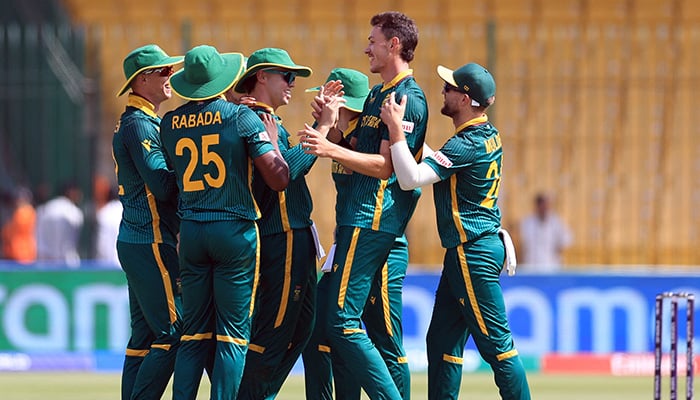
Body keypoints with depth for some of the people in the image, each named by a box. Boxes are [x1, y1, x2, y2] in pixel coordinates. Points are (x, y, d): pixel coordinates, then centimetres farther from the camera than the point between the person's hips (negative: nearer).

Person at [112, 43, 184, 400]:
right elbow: (164, 187, -21)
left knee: (145, 334, 12)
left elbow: (160, 180, 14)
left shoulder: (134, 123, 19)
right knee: (174, 333, -11)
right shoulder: (140, 125, -13)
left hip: (134, 243, 11)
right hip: (150, 243, -11)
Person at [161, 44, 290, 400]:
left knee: (194, 334, 9)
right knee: (232, 334, -1)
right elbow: (278, 178, -10)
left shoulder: (169, 124, 6)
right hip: (235, 230, -4)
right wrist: (272, 141, 10)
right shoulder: (242, 117, -6)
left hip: (190, 233, 4)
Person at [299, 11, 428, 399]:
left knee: (342, 321, -15)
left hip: (372, 220, -10)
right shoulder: (377, 94, 21)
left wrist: (332, 150, -23)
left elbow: (384, 165, -16)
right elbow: (357, 151, 23)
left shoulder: (408, 99, -10)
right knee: (385, 333, 8)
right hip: (360, 218, 10)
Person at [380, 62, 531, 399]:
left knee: (497, 345, -7)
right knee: (442, 341, 12)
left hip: (473, 255, -10)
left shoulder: (466, 146, -19)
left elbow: (411, 179, -25)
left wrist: (396, 128, -20)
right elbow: (435, 162, 24)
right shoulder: (490, 136, 10)